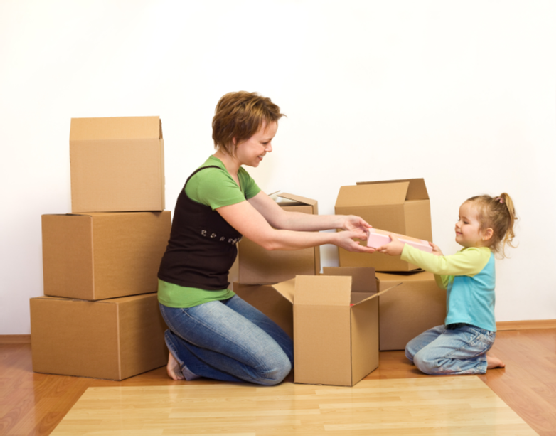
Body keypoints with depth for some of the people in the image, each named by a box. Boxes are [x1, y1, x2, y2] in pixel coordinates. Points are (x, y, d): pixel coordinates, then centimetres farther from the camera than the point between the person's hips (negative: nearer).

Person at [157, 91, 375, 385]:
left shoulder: (239, 177, 12)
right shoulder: (212, 178, -21)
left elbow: (282, 218, 12)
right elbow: (269, 238, -21)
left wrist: (339, 221, 3)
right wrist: (334, 239, -15)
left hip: (218, 294, 10)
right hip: (188, 300, -10)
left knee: (288, 352, 6)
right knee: (274, 368, -13)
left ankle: (189, 352, 10)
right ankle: (185, 352, 2)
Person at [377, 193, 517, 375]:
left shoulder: (477, 257, -21)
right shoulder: (468, 254, 11)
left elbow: (440, 265, -27)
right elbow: (446, 283, 20)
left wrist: (403, 250, -27)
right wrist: (438, 256, 2)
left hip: (474, 333, -10)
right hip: (456, 326, 10)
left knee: (425, 360, -21)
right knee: (412, 350, 10)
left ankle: (482, 362, -5)